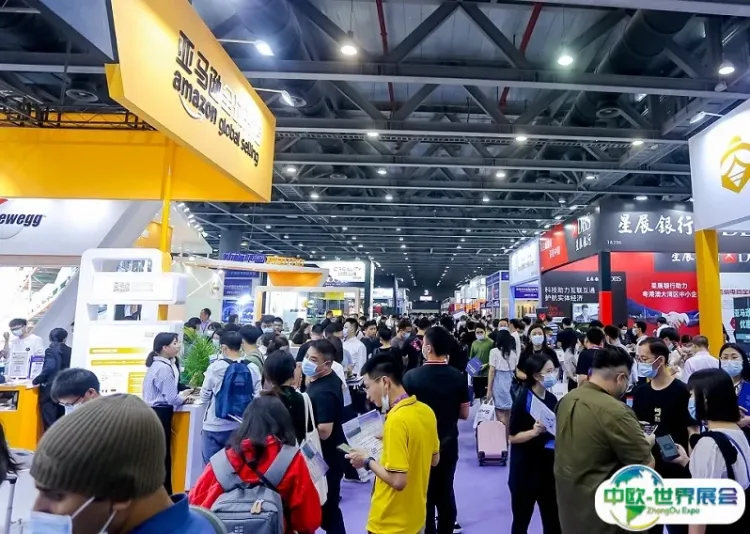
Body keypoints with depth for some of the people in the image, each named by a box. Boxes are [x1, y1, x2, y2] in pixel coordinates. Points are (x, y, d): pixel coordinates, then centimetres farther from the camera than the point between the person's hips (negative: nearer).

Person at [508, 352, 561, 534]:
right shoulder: (523, 400, -16)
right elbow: (513, 437, -15)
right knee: (521, 519, 9)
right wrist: (534, 431, -30)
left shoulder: (552, 399, 3)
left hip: (548, 467, 6)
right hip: (525, 470, -6)